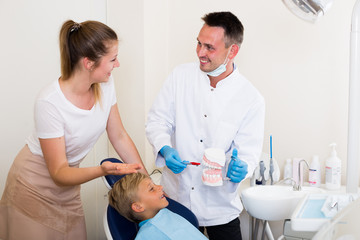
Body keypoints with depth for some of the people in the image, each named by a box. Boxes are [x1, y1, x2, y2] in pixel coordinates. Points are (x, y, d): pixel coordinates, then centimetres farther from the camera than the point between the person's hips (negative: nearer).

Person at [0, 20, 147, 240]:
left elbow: (119, 137, -1)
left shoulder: (106, 84, -12)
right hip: (35, 186, -6)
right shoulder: (49, 102, -31)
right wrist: (102, 170, -42)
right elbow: (59, 173, -25)